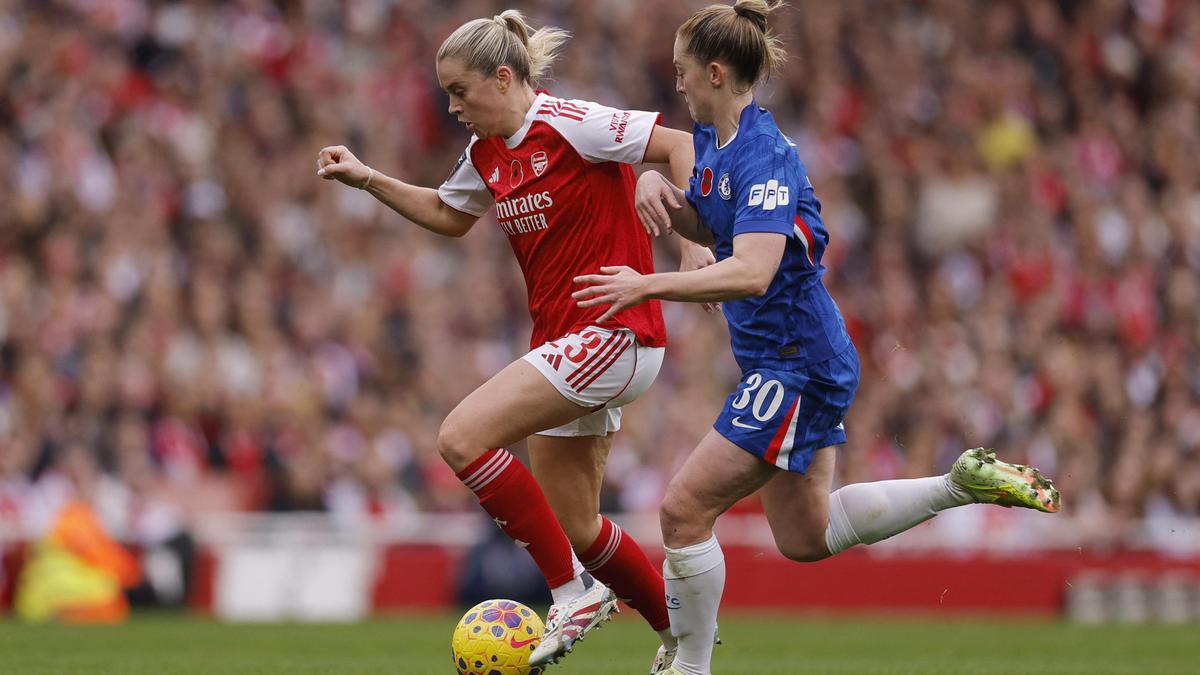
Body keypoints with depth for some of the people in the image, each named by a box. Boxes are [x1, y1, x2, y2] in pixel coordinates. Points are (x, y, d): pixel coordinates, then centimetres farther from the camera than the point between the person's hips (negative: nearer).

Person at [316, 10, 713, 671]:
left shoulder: (568, 125, -14)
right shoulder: (487, 154, 11)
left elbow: (681, 146, -16)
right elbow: (448, 214, 31)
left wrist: (694, 243, -23)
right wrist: (368, 180, 20)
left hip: (612, 332, -9)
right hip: (562, 343, 9)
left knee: (462, 437, -20)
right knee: (575, 528, 8)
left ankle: (574, 591, -13)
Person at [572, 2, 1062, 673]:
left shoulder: (764, 157, -23)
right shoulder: (714, 139, 6)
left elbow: (751, 272, -35)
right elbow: (707, 227, 23)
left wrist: (649, 286, -37)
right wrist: (657, 186, 3)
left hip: (796, 364, -10)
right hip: (795, 364, 10)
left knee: (685, 511, -10)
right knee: (807, 537, 19)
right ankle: (965, 482, 23)